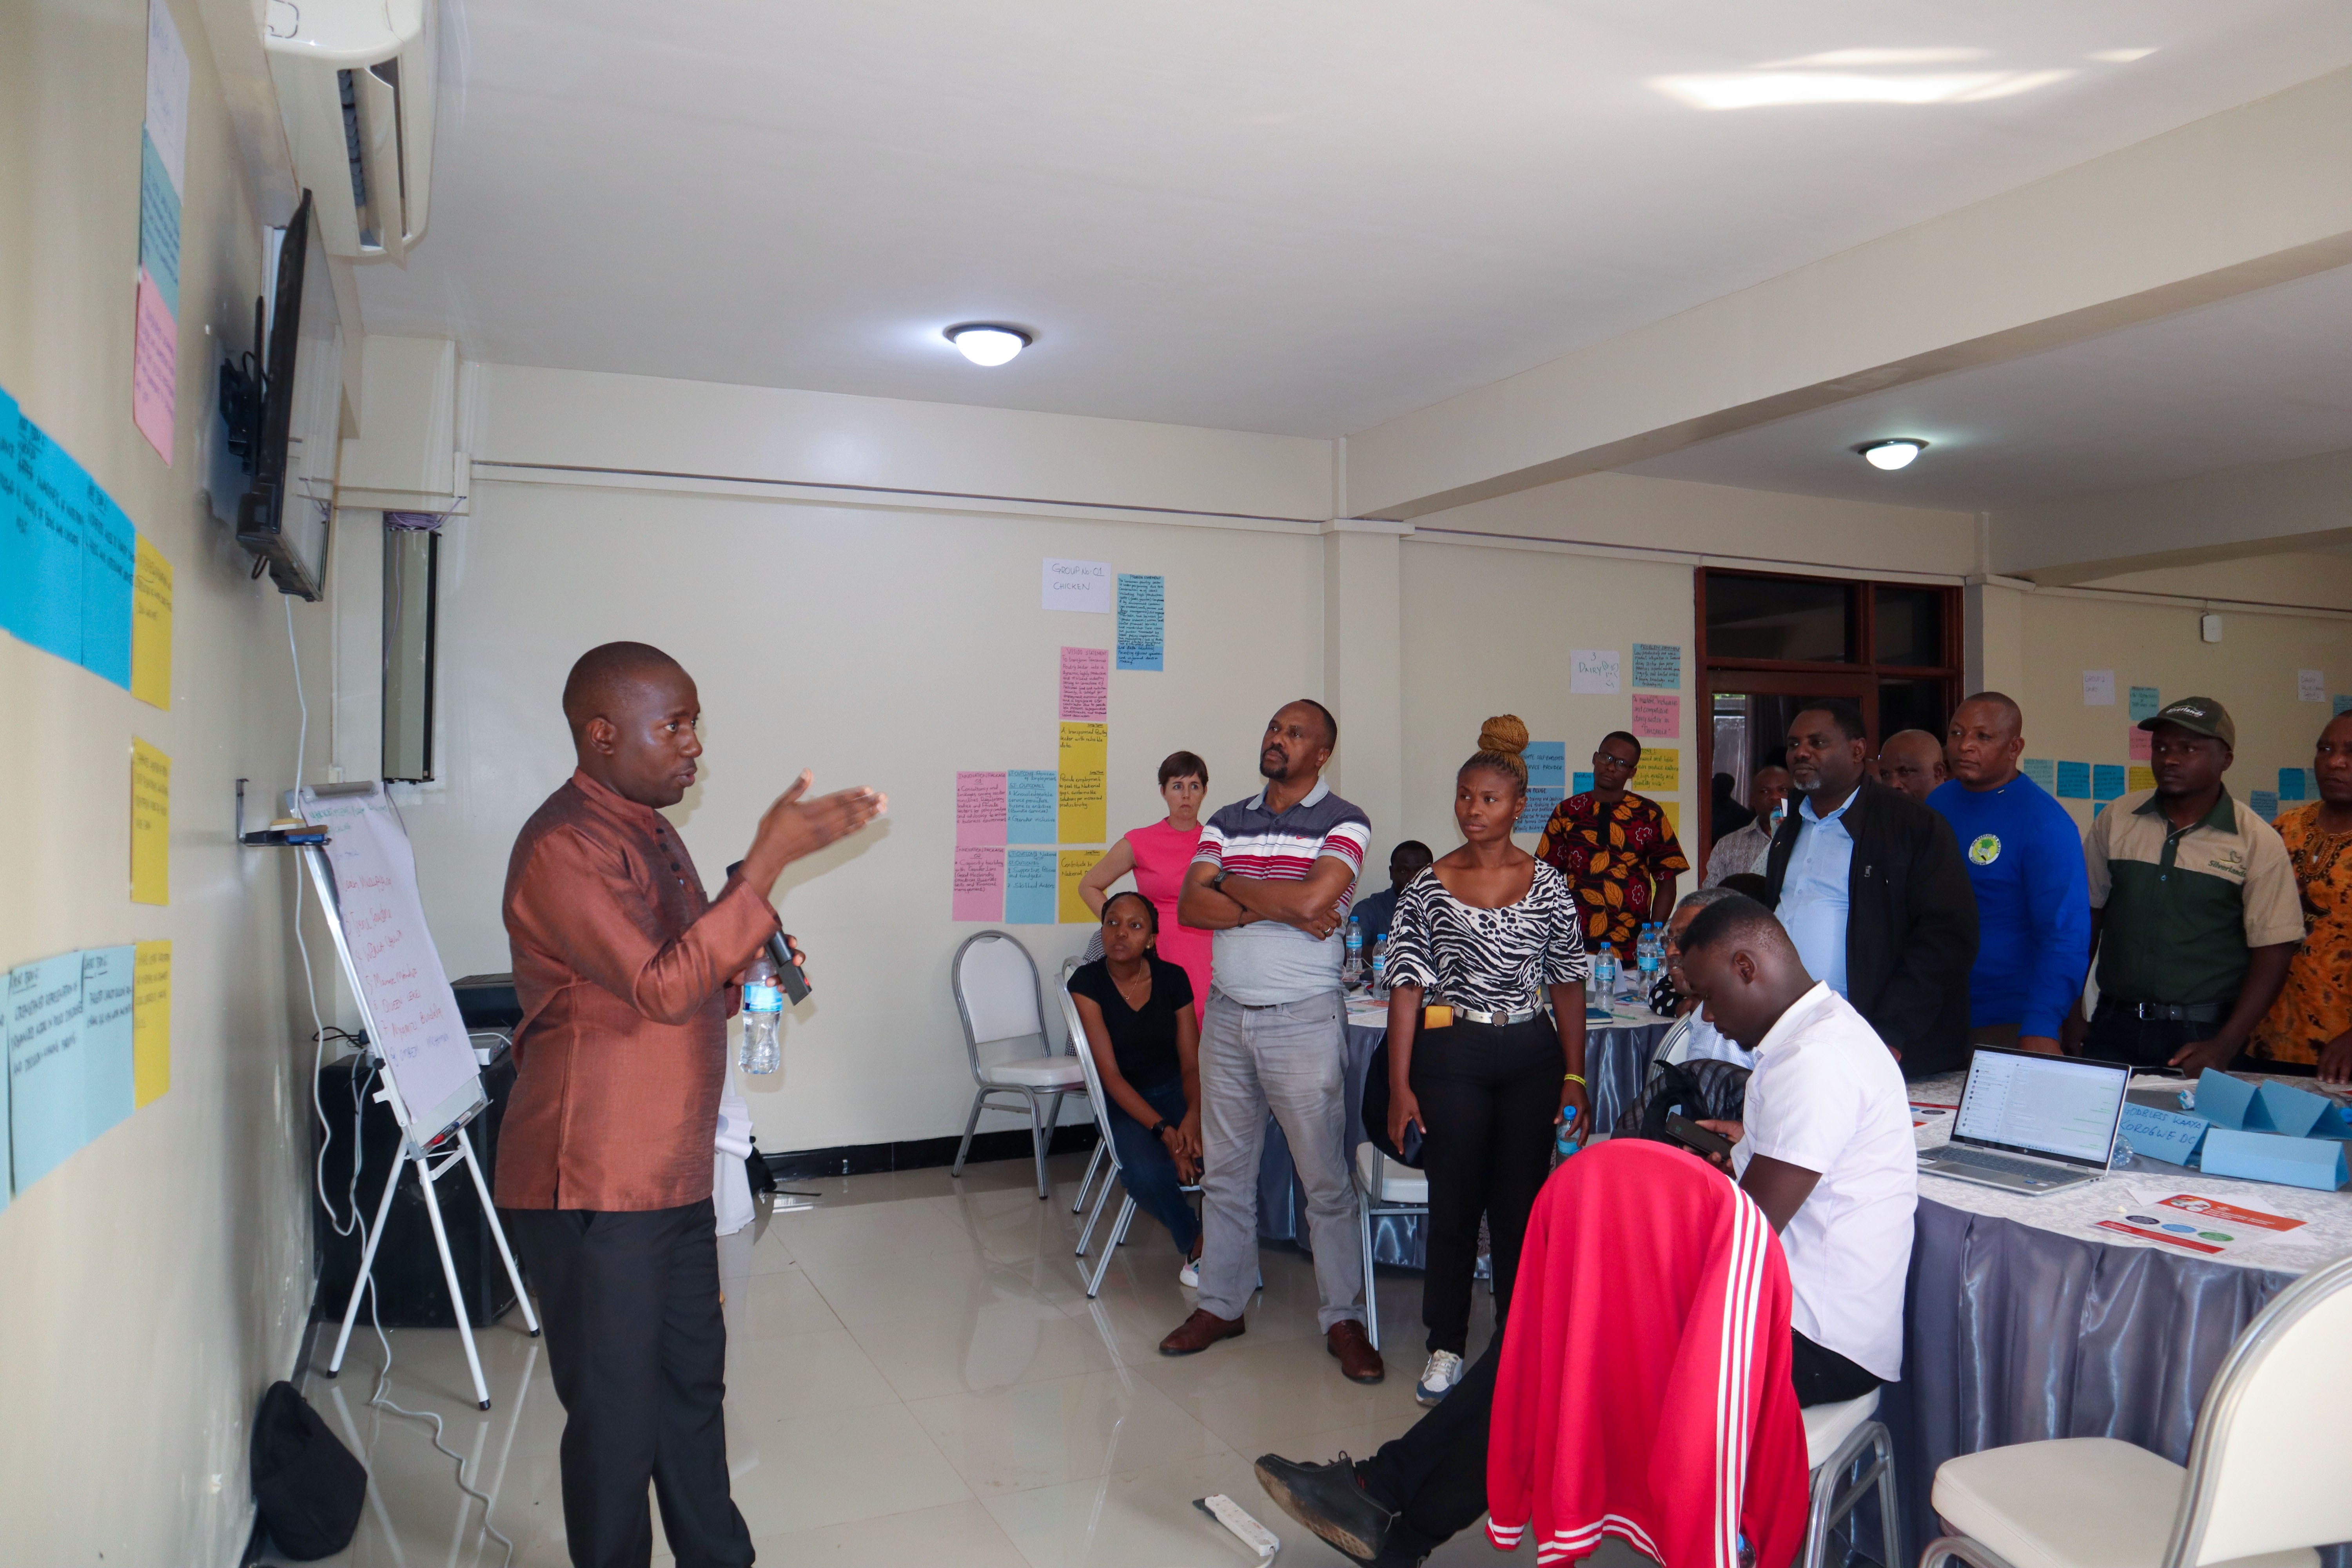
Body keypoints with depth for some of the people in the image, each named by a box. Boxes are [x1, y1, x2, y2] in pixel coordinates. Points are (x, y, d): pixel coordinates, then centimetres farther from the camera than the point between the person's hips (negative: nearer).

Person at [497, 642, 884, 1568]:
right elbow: (661, 989, -27)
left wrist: (753, 972, 3)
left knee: (692, 1382, 20)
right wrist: (769, 862, -29)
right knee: (616, 1410, 5)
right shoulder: (564, 847, -18)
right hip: (592, 1186, -9)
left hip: (673, 1173, 9)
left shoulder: (649, 831, 13)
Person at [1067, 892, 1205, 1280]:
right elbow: (1110, 1073, -16)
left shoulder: (1173, 979, -2)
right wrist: (1164, 1130, -27)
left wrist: (1194, 1115, -23)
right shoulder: (1087, 983, -10)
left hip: (1175, 1091, 2)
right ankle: (1194, 1240, -2)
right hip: (1123, 1101, -2)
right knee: (1146, 1175, -34)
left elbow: (1192, 1064, 0)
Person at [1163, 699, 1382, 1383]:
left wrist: (1233, 887, -8)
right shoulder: (1226, 822, 9)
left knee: (1326, 1177, 2)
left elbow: (1312, 898, -22)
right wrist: (1278, 907, -15)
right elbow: (1191, 905, -3)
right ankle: (1220, 1304, 26)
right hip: (1226, 1015, 5)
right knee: (1224, 1171, 13)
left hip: (1303, 1020, -5)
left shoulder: (1344, 824, -5)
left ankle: (1344, 1318, 15)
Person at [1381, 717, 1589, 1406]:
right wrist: (1400, 1084, -6)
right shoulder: (1428, 889, 0)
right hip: (1452, 1057, -1)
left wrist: (1575, 1078, 2)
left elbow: (1568, 985, 6)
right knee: (1454, 1203, 5)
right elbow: (1407, 988, -2)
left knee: (1521, 1204, 8)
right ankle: (1446, 1350, 18)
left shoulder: (1548, 885, 3)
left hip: (1532, 1057, 1)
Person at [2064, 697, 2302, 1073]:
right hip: (2114, 1027, 2)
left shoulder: (2258, 842, -4)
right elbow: (2086, 915, 8)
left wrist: (2225, 1046, -12)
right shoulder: (2116, 819, 4)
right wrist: (2072, 1015, 4)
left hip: (2203, 1034, -2)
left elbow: (2273, 951, -5)